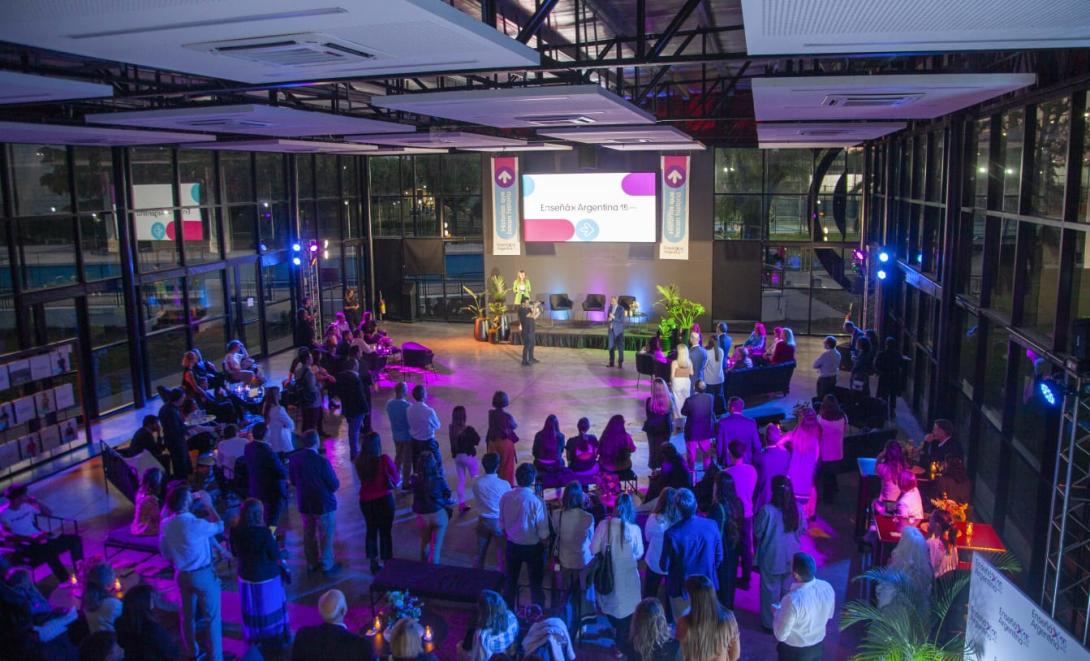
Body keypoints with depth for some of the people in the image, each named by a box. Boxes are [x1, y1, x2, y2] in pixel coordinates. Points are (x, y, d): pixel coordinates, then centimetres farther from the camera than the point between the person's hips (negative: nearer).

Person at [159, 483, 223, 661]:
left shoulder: (165, 524, -9)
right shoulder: (196, 524, -28)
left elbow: (164, 552, 4)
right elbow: (219, 527, -9)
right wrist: (208, 505, -2)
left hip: (181, 574, 6)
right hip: (203, 575, -6)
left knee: (187, 615, 20)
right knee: (212, 617, 9)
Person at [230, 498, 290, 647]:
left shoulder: (235, 531, -13)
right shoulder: (264, 533, -28)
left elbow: (235, 553, 4)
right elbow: (276, 557, -18)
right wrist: (272, 540, -2)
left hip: (246, 576, 4)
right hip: (267, 577, -4)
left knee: (252, 608, 22)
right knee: (271, 607, 16)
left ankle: (254, 638, 38)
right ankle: (276, 636, 32)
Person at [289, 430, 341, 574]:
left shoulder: (294, 459, -11)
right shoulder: (322, 461, -26)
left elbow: (293, 481, 3)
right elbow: (335, 485, -18)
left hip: (304, 504, 5)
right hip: (324, 504, -5)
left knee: (308, 534, 21)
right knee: (325, 535, 12)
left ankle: (311, 563, 34)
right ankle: (327, 565, 24)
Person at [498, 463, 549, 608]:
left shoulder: (505, 497, -13)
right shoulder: (536, 501, -25)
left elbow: (502, 524, 0)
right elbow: (543, 532, -18)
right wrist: (543, 545, 3)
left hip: (512, 545, 4)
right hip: (533, 547, -4)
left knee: (511, 581, 21)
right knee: (535, 584, 15)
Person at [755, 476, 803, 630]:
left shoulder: (767, 510, -23)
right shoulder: (797, 509, -11)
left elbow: (758, 532, -11)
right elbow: (801, 531, 5)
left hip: (771, 558, -3)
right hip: (791, 557, 4)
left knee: (771, 590, 12)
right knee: (788, 590, 20)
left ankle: (770, 623, 24)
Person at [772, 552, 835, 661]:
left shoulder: (792, 600, -38)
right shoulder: (827, 587, -20)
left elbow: (780, 635, -24)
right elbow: (829, 615, 2)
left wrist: (777, 613, -8)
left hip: (794, 651, -5)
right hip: (818, 645, 5)